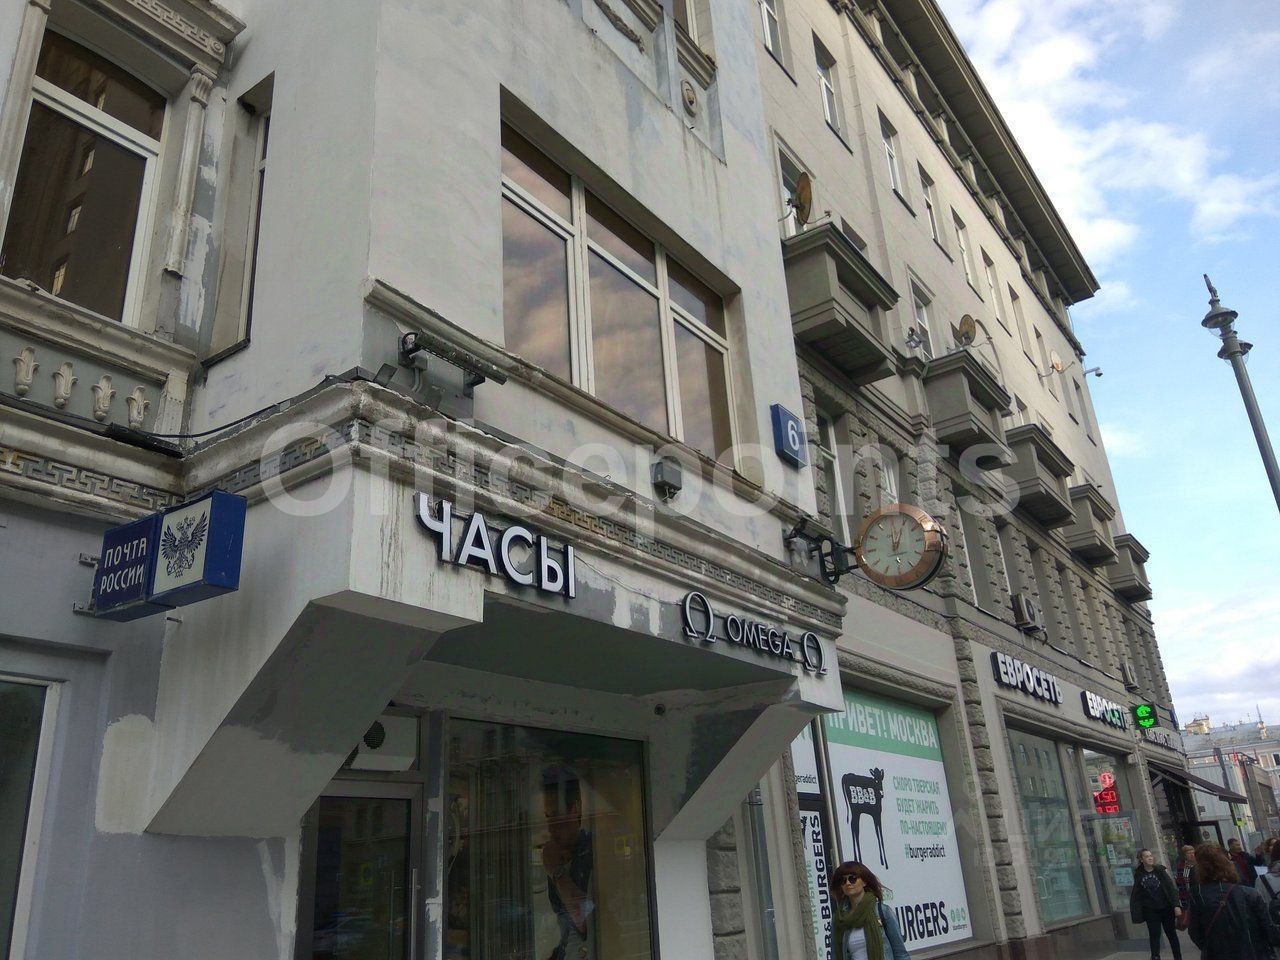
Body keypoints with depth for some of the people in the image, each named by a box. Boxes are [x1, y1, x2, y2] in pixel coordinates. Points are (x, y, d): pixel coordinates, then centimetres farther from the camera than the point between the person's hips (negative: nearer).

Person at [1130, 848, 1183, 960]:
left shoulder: (1160, 870, -5)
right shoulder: (1138, 874, -2)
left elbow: (1171, 887, -9)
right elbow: (1136, 894, 3)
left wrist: (1176, 905, -18)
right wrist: (1135, 911, 1)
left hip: (1166, 908, 0)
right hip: (1150, 911, 0)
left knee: (1172, 934, 11)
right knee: (1154, 936, 2)